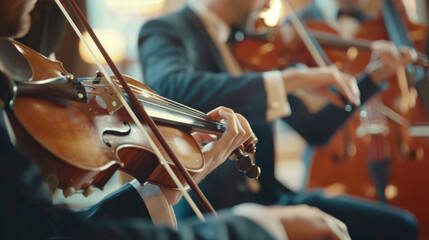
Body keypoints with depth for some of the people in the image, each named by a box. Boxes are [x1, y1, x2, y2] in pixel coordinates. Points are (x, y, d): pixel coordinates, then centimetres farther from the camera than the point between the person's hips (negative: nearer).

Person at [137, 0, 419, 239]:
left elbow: (314, 130, 17)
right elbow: (174, 88, -30)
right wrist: (290, 78, -31)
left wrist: (375, 76, 11)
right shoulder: (163, 30, -5)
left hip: (267, 194, 7)